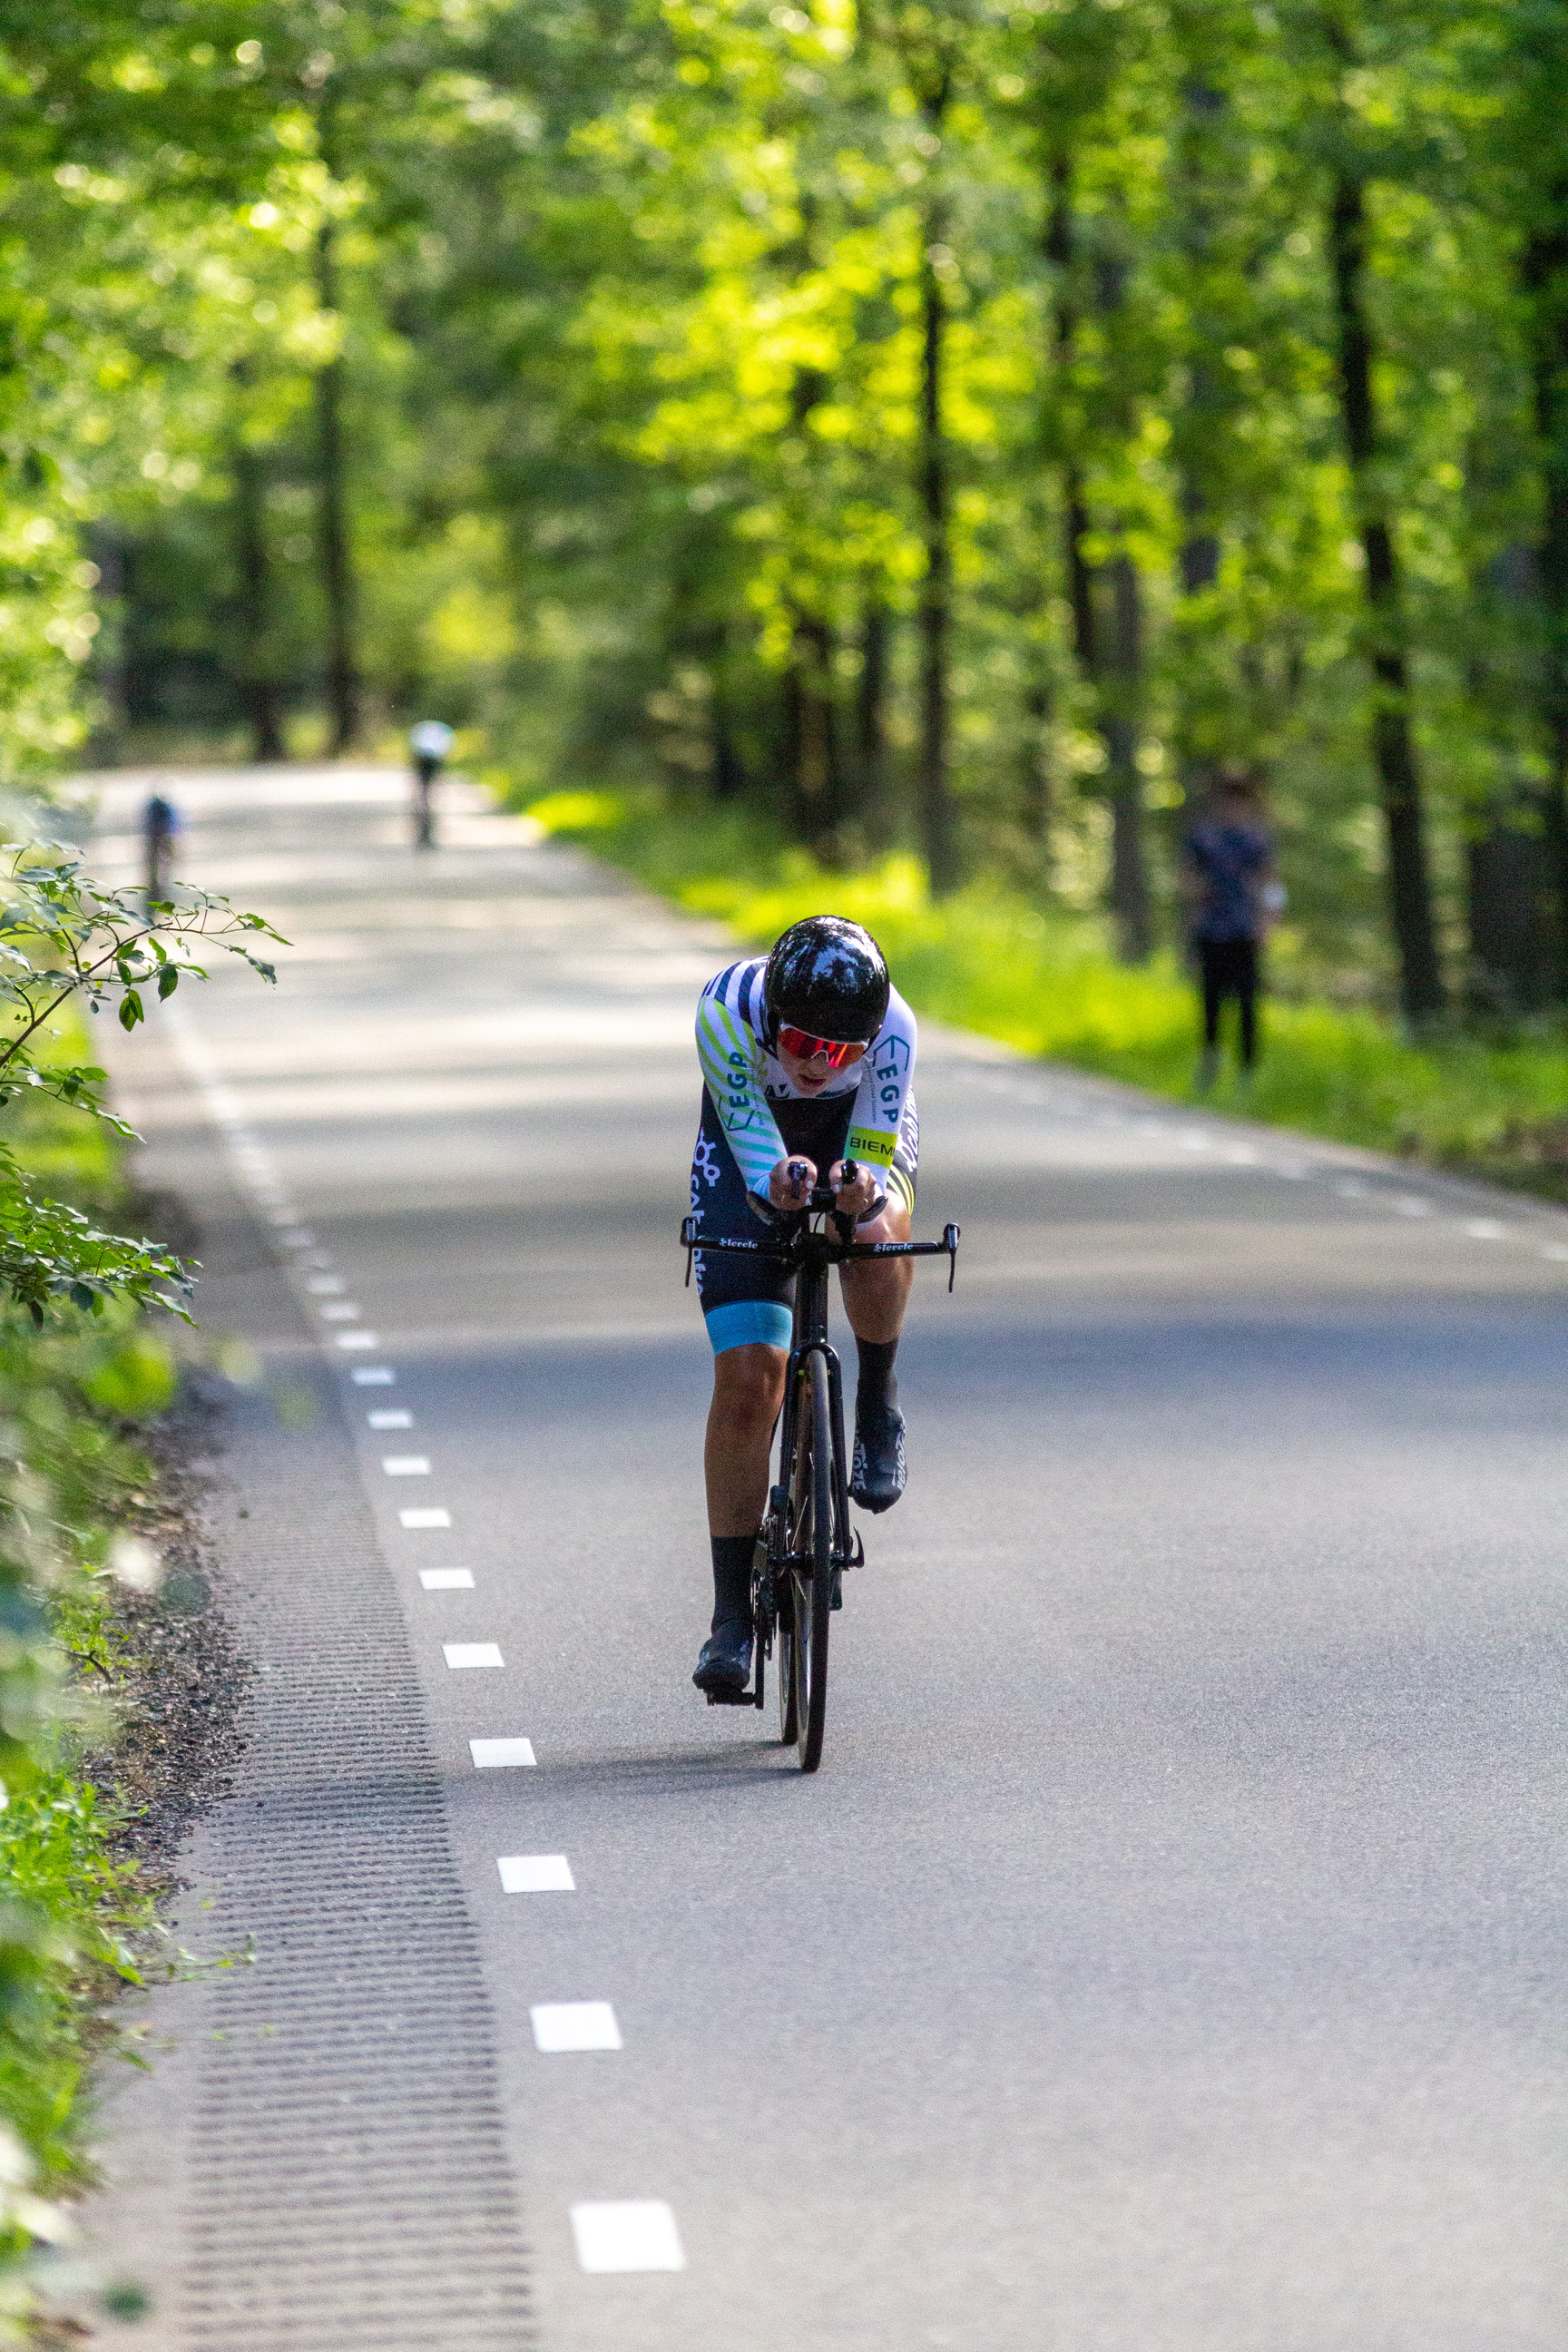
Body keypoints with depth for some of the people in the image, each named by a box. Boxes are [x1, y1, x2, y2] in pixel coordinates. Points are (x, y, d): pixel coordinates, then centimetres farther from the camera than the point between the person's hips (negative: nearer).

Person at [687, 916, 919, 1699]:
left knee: (874, 1229, -37)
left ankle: (878, 1407, -7)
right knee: (747, 1376, -12)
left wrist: (865, 1189, -54)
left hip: (859, 1136, 0)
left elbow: (877, 1165, -31)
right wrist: (780, 1185, -58)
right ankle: (732, 1613, -1)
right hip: (751, 1139, 0)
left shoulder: (891, 1026, -33)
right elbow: (757, 1166, -36)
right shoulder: (726, 1011, -36)